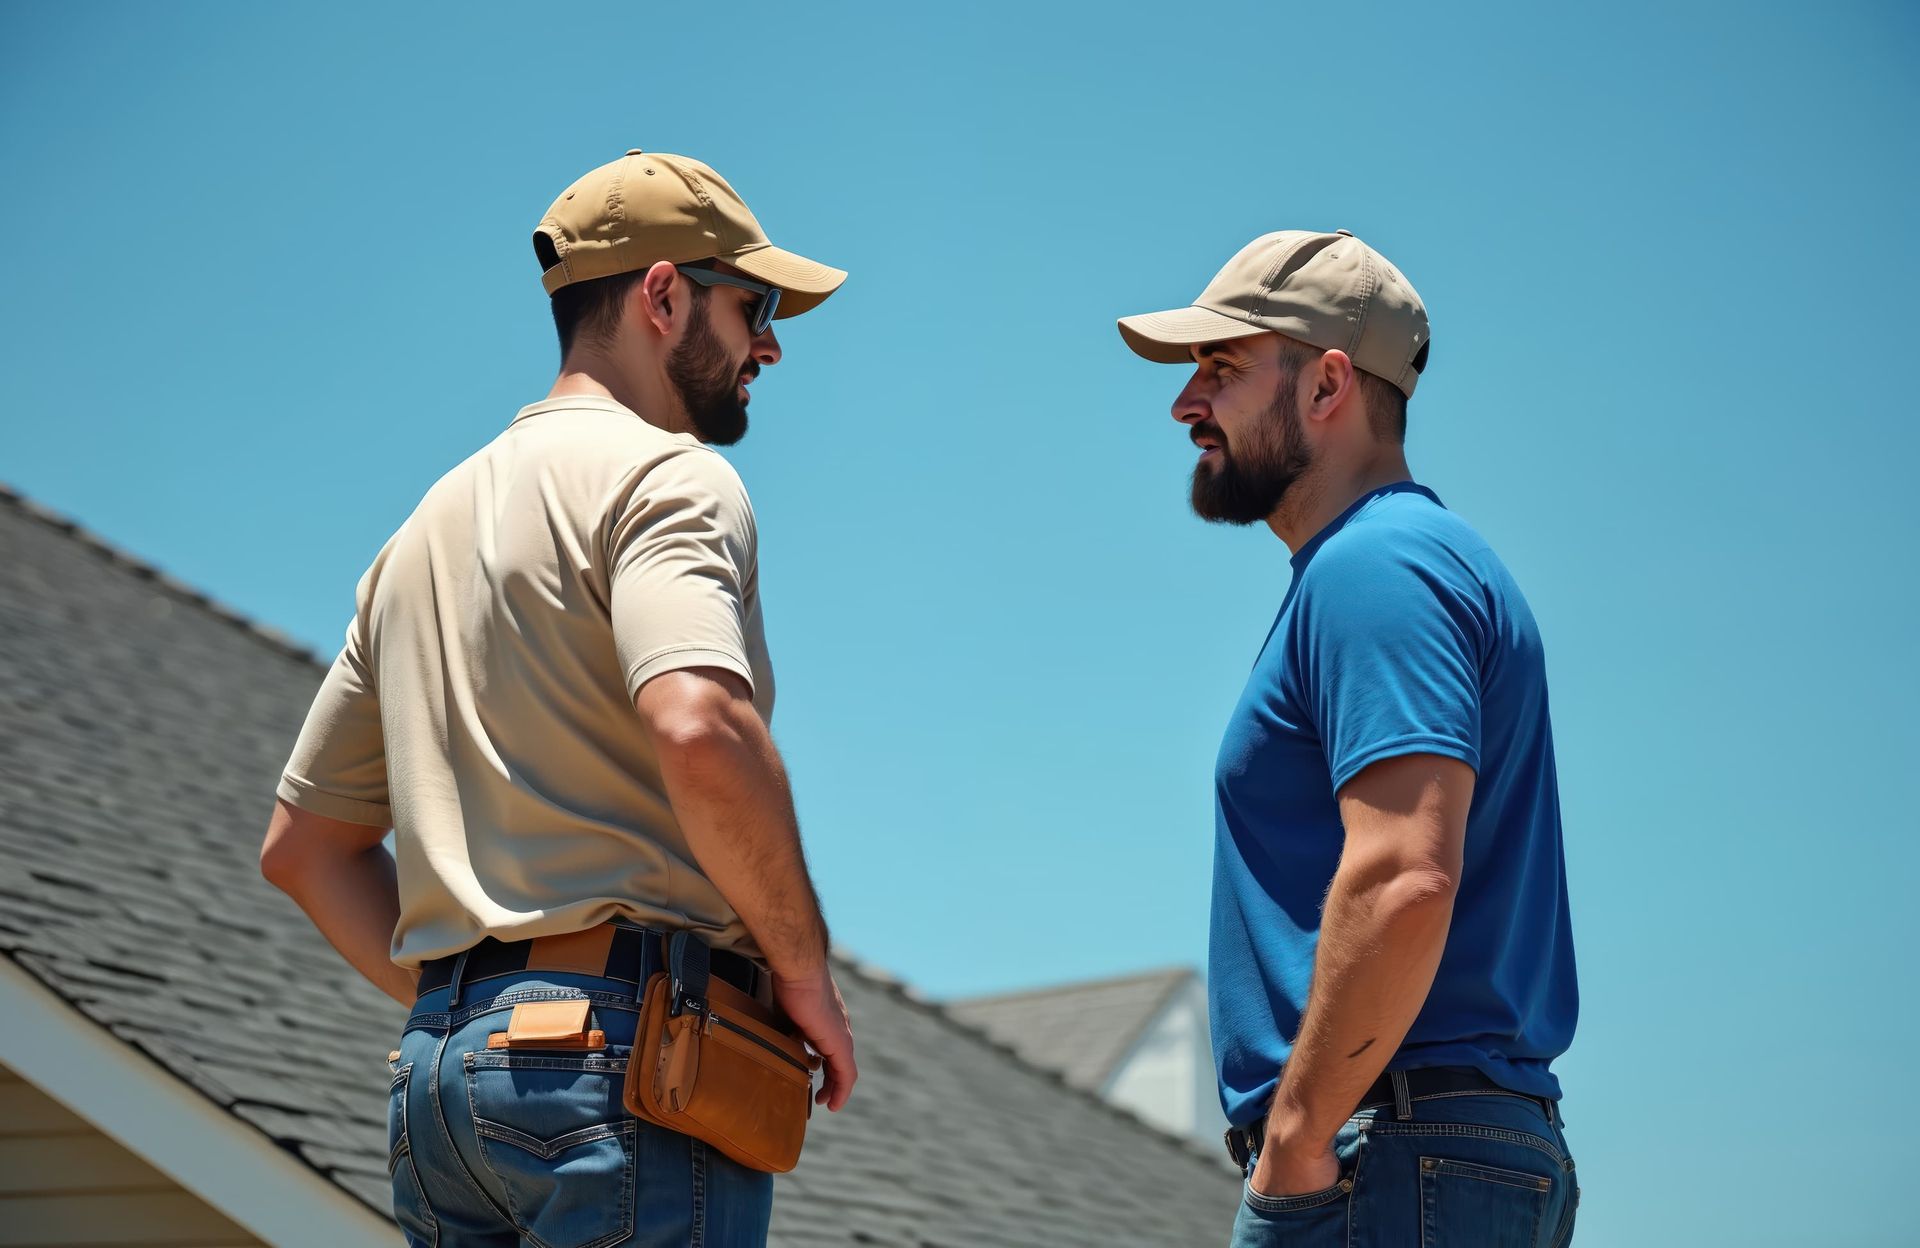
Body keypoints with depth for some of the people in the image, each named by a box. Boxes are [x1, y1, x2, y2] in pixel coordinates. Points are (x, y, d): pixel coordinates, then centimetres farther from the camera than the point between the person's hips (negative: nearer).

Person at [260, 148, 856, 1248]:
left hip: (439, 1072, 9)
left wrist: (460, 1005, 18)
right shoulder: (665, 472, -4)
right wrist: (804, 966, -11)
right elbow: (700, 731, -25)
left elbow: (302, 843, 24)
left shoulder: (433, 521, 22)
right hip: (624, 1054, -8)